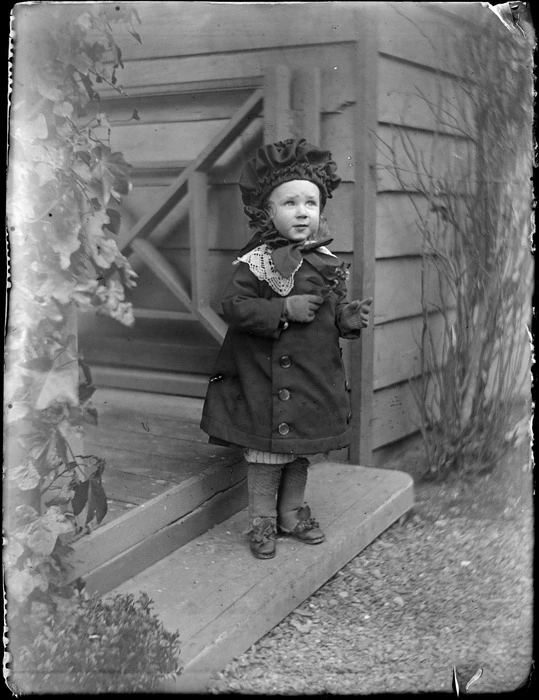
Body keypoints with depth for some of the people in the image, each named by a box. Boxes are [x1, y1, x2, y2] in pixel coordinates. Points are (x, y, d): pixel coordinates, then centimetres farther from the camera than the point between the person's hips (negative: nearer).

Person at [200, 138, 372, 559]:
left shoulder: (326, 261, 6)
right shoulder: (256, 262, -11)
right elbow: (234, 306, -17)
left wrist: (350, 318, -7)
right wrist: (284, 310, -24)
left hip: (316, 376, 6)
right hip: (267, 378, -5)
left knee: (302, 448, 17)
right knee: (267, 450, 4)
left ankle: (294, 511, 34)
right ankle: (263, 520, 20)